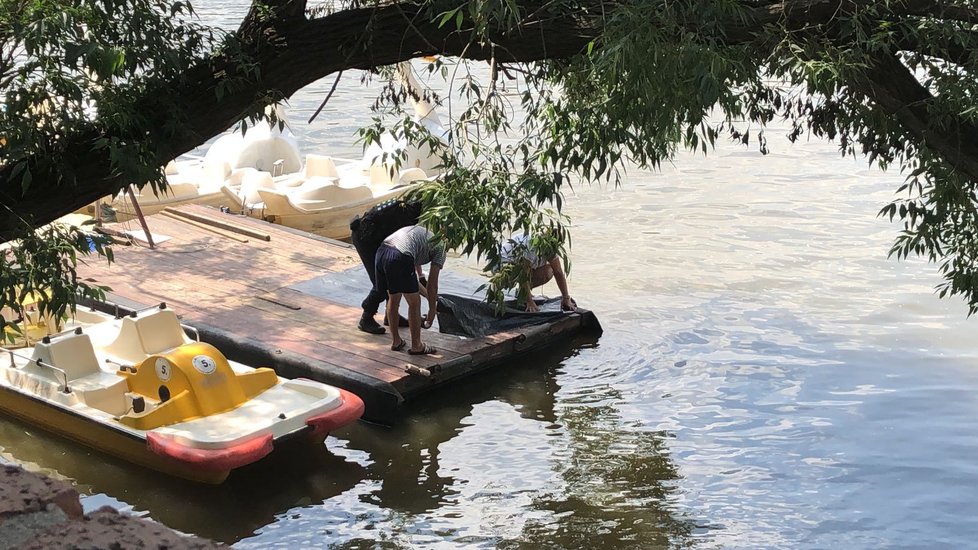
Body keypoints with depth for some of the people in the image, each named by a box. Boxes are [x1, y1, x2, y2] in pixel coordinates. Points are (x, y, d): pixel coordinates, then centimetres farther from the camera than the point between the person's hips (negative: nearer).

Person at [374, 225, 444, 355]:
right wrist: (432, 310, 25)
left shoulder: (418, 231, 39)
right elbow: (432, 282, 15)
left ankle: (396, 341, 36)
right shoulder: (440, 248, 18)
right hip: (399, 258, -7)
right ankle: (416, 346, 21)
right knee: (414, 303, 11)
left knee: (393, 298, 26)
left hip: (381, 252, 7)